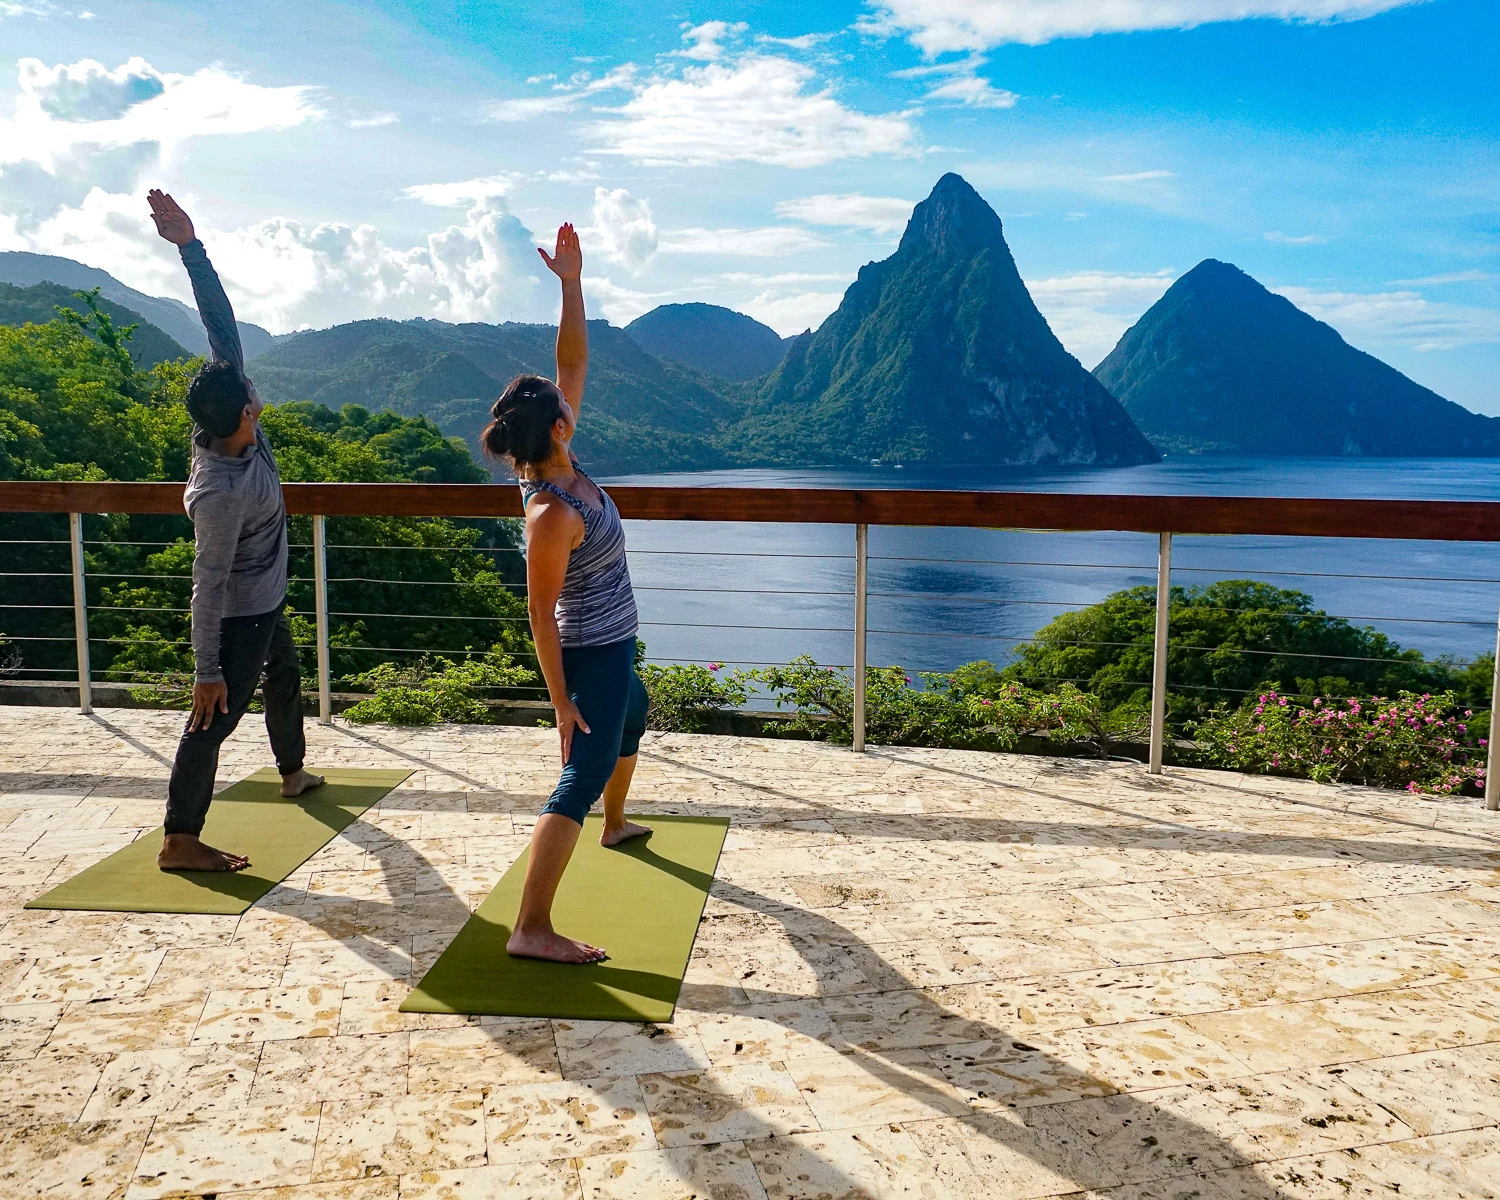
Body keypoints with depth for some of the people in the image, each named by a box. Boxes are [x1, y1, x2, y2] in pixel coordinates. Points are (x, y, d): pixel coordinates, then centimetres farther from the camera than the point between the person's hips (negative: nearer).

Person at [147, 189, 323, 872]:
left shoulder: (227, 422, -14)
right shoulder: (222, 494, -35)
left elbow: (222, 327, -13)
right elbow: (207, 588, -29)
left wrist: (190, 246, -18)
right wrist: (207, 672, -23)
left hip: (264, 601, 10)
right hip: (240, 615, -10)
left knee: (284, 678, 28)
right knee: (215, 717, -3)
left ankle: (292, 773, 50)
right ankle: (178, 840, 7)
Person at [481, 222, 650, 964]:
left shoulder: (560, 467, -7)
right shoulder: (553, 514, -30)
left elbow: (574, 363, -1)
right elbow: (540, 615, -26)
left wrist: (572, 283, -7)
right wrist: (562, 702, -22)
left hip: (611, 644, 10)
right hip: (593, 652, -10)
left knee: (632, 720, 34)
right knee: (583, 778, -10)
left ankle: (616, 825, 58)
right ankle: (531, 930, -10)